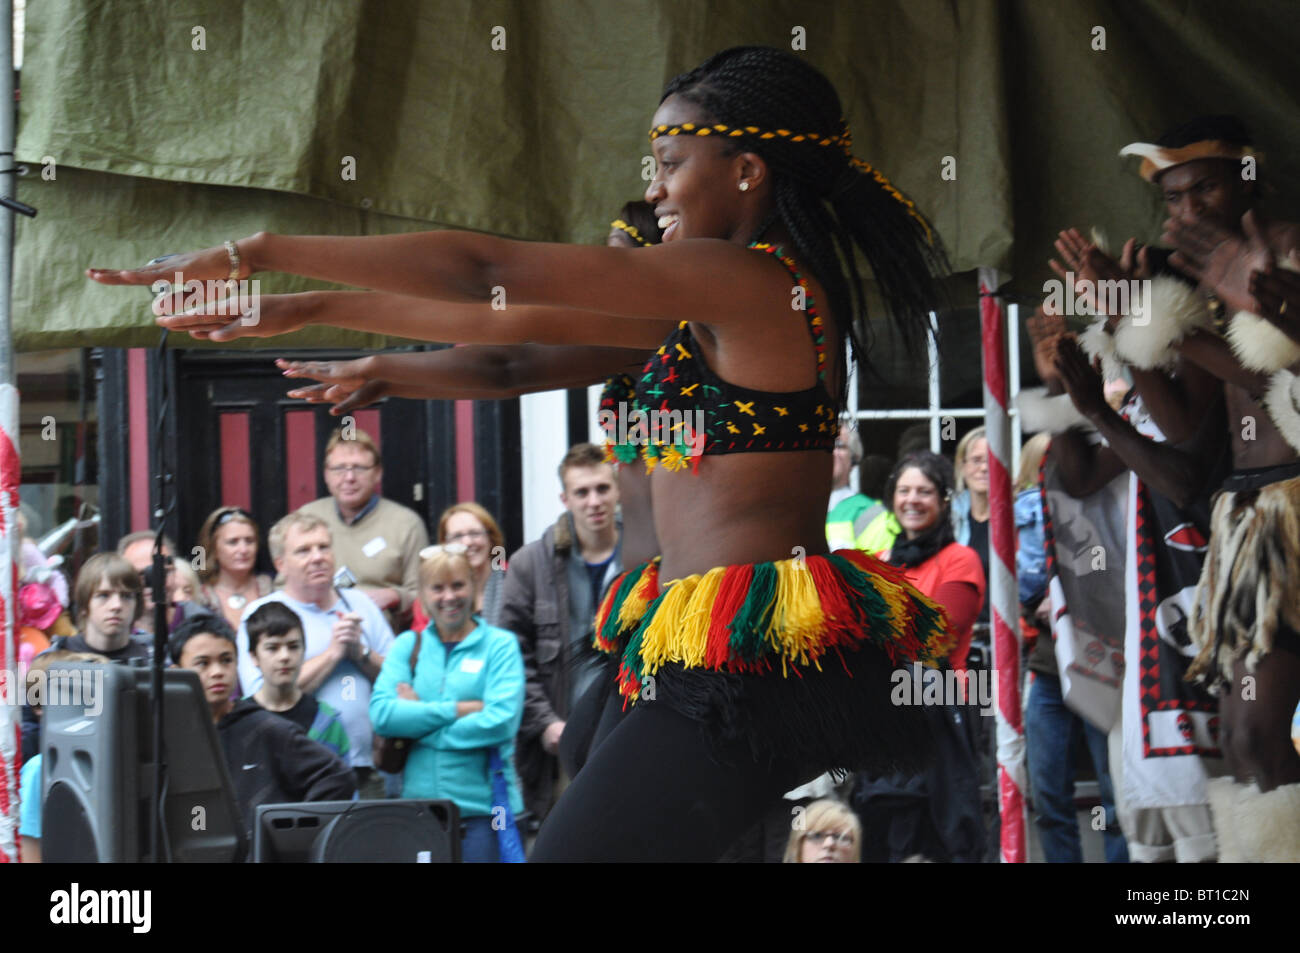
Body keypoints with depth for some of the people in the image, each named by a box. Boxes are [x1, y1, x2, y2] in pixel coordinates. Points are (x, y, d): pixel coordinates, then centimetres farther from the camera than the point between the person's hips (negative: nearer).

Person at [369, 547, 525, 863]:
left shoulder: (500, 645, 4)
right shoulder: (407, 646, 12)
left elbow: (501, 721, -11)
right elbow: (382, 714, -3)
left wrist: (417, 716, -6)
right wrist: (461, 709, -9)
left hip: (482, 806, -2)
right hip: (416, 804, 2)